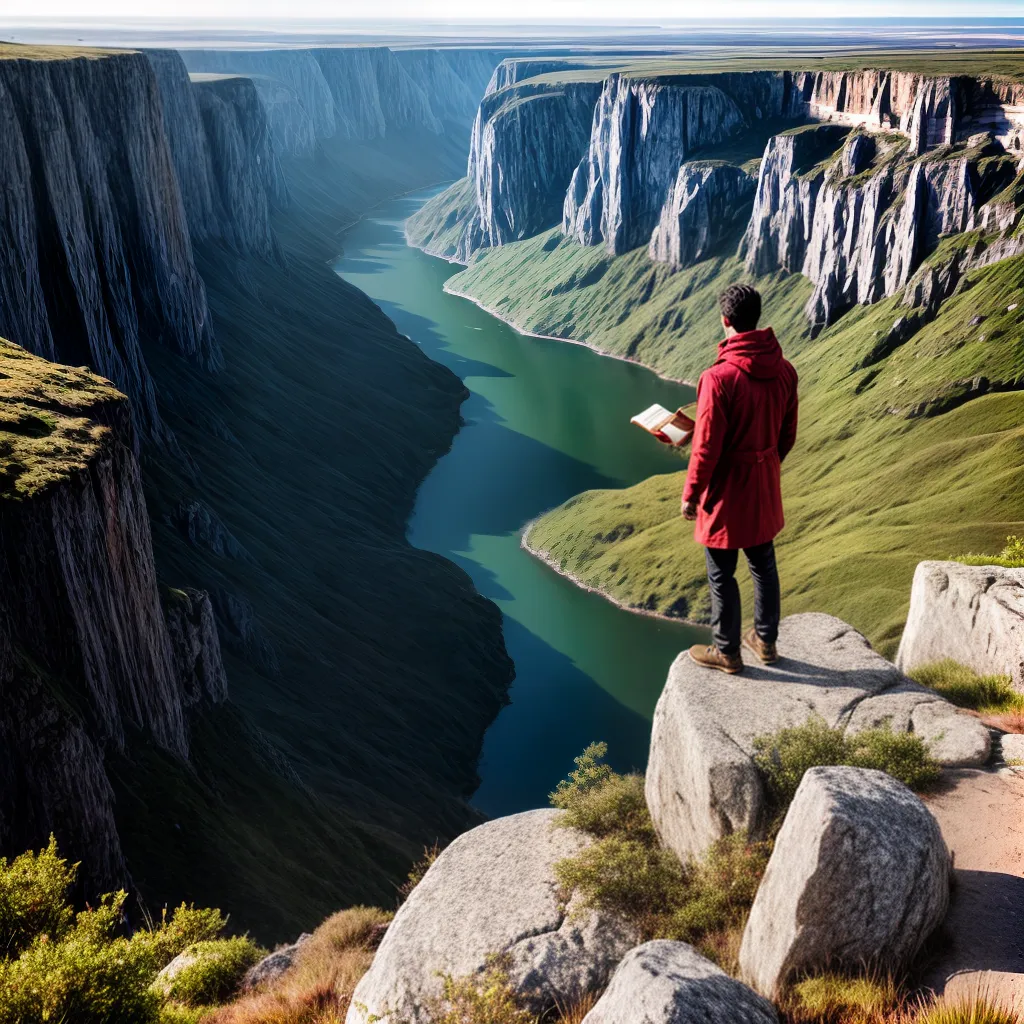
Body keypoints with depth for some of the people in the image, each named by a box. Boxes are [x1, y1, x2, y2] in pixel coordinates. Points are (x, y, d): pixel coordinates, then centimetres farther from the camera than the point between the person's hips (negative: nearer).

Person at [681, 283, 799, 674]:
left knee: (722, 575, 10)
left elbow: (706, 448, -21)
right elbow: (788, 433, 7)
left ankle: (726, 652, 24)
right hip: (766, 489, 7)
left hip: (727, 492, -6)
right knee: (764, 566, 21)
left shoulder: (719, 377, -25)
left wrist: (691, 494, -7)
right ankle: (765, 640, 36)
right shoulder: (785, 370, -5)